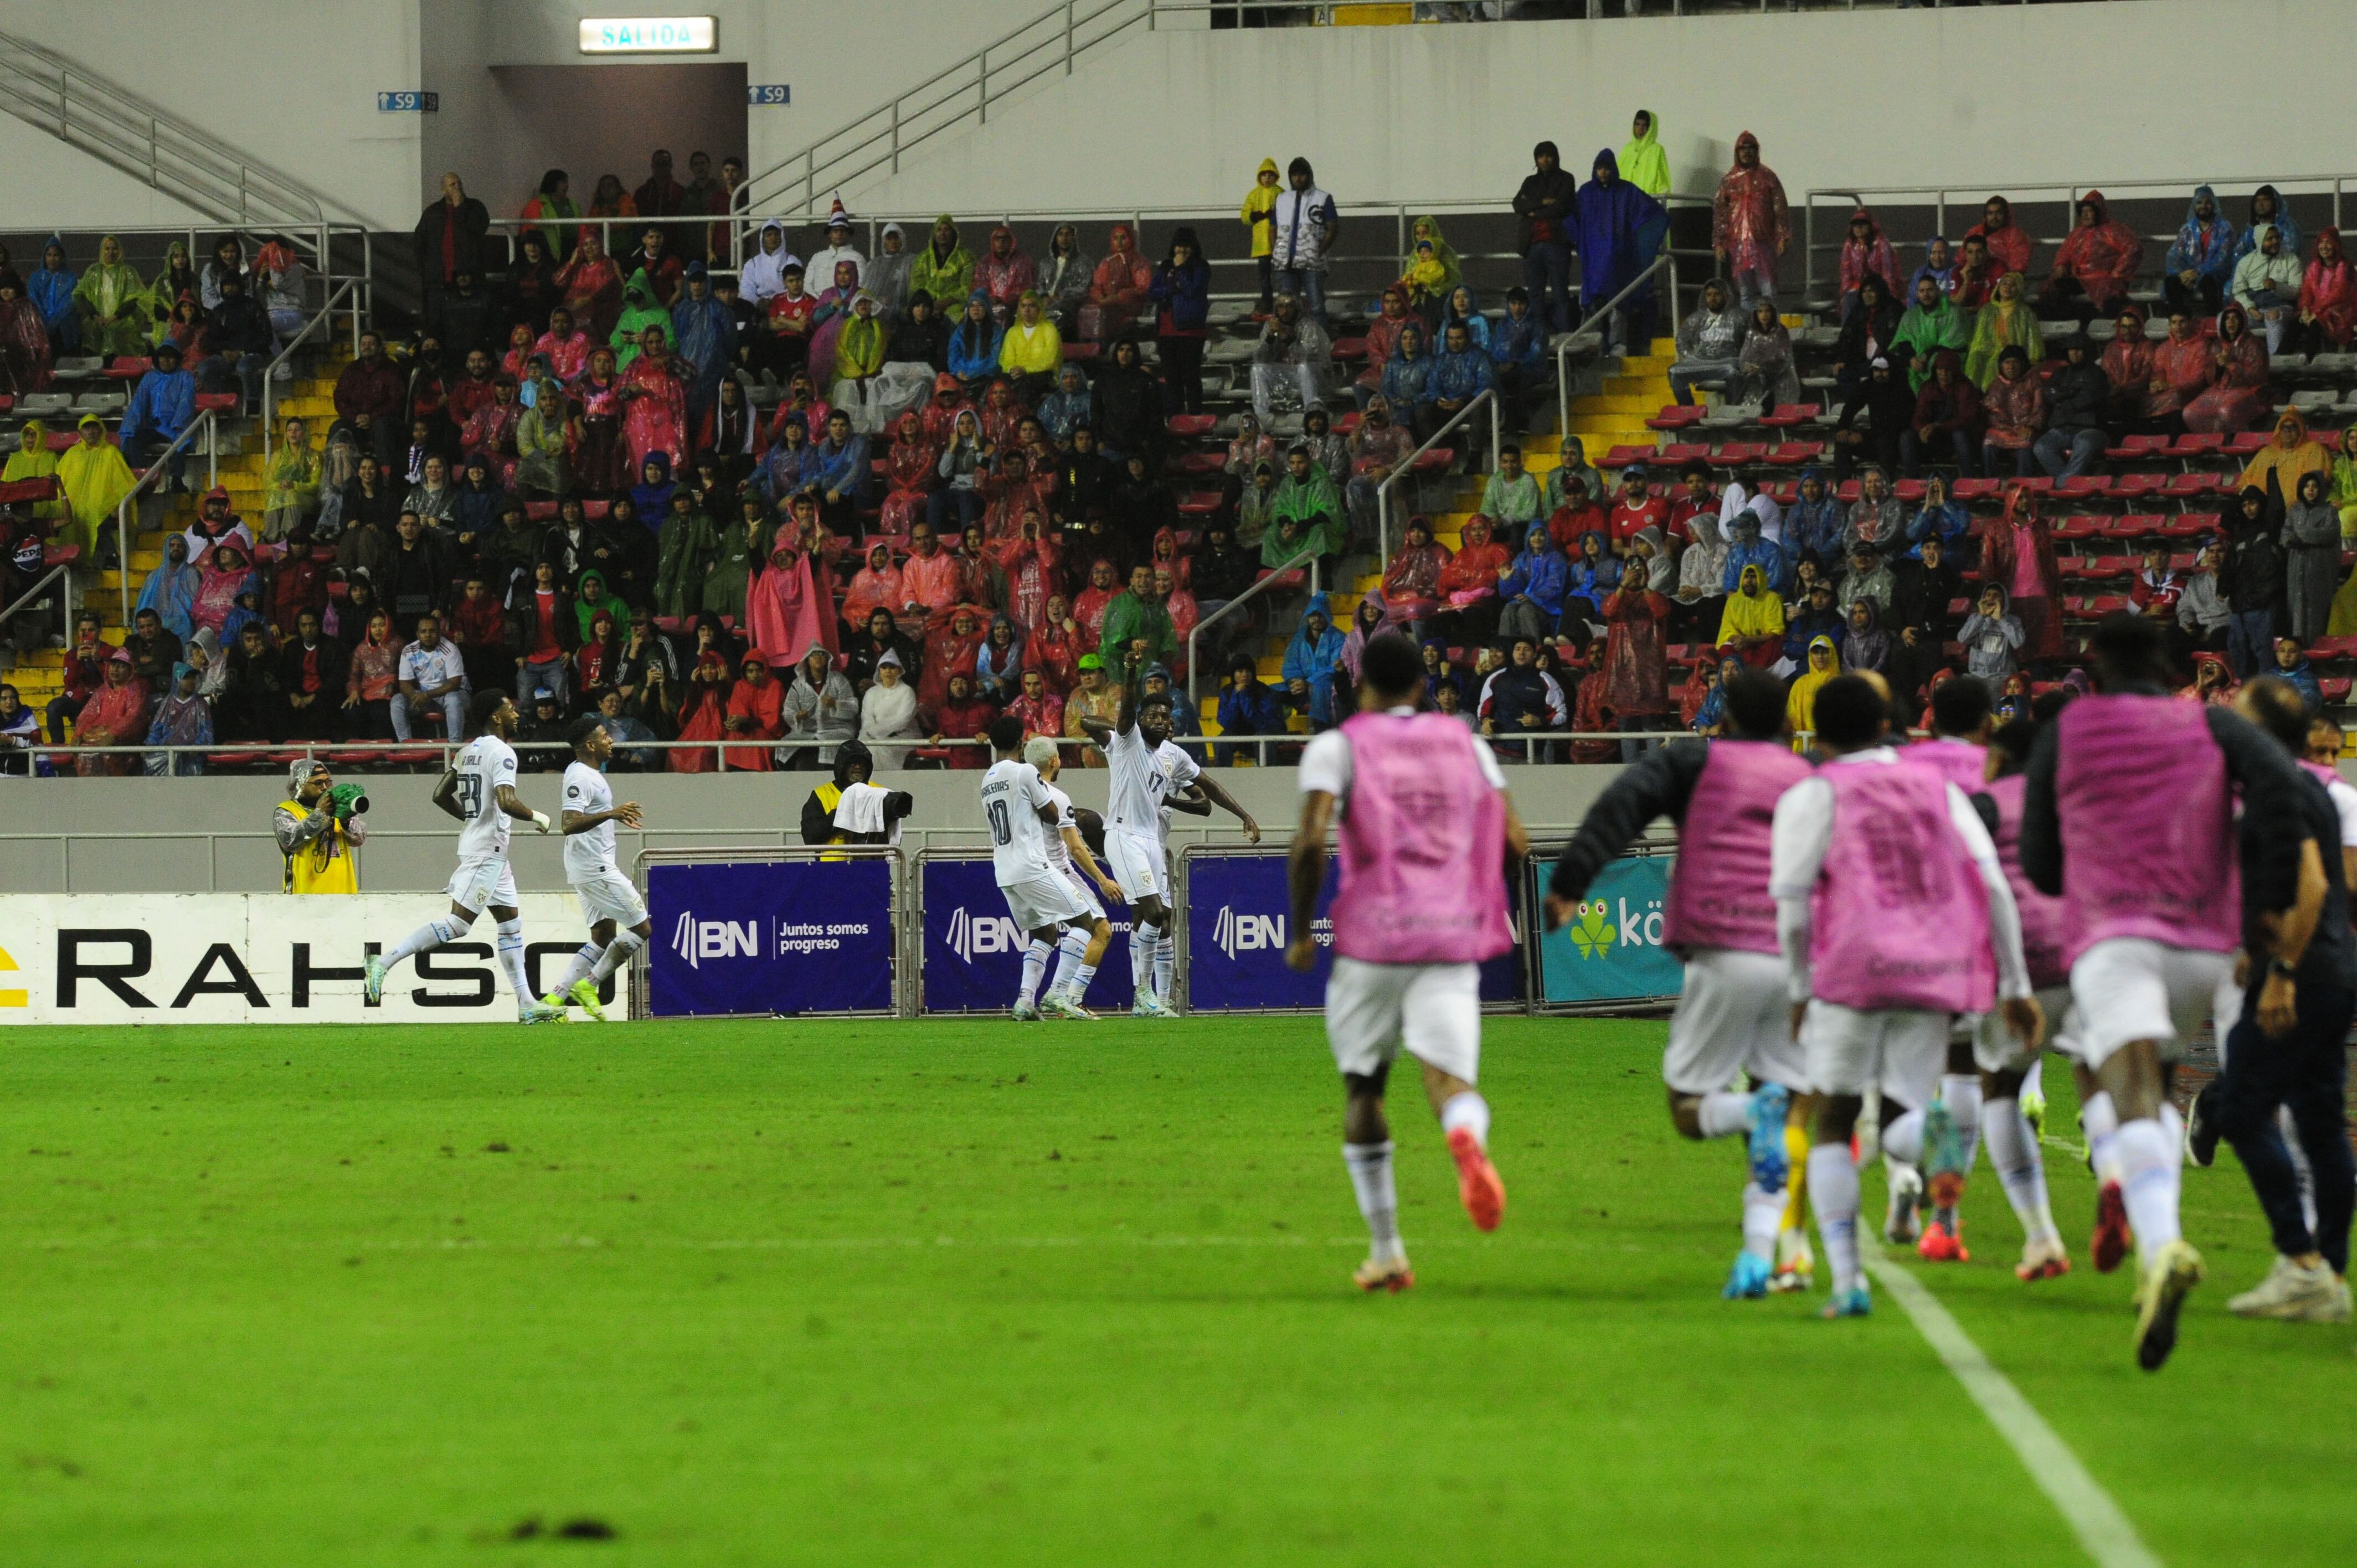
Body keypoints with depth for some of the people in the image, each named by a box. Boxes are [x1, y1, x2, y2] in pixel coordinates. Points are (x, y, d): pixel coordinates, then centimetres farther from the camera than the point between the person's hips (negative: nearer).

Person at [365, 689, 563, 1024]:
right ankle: (383, 962, -16)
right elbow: (507, 801, -26)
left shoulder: (468, 752, 13)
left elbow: (441, 795, 18)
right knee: (458, 922, -13)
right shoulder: (501, 752, -14)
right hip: (488, 849, -10)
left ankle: (527, 1005, 11)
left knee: (511, 924, 11)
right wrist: (537, 817, -9)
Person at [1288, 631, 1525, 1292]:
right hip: (1453, 938, 2)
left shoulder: (1337, 747, 3)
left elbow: (1310, 843, -11)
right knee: (1450, 1082, -8)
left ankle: (1385, 1250, 15)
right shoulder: (1465, 744, 14)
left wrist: (1301, 933, 1)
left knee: (1363, 1092, 14)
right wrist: (1488, 919, 25)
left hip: (1372, 937, -1)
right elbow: (1514, 842, 10)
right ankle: (1469, 1139, -46)